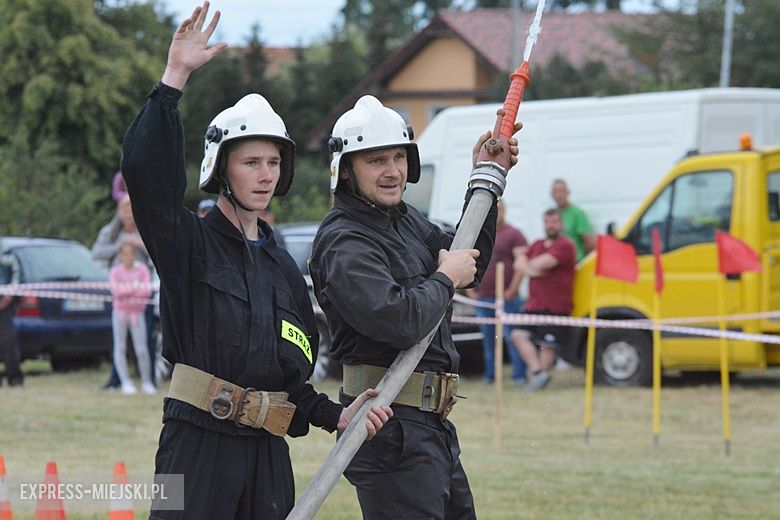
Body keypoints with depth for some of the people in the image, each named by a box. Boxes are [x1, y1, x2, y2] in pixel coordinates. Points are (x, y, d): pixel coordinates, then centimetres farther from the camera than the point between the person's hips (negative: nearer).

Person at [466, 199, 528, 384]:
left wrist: (512, 289, -13)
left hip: (506, 298, -5)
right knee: (488, 339, 9)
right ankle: (489, 374, 15)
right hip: (482, 297, 5)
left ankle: (519, 374, -5)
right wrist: (469, 288, 9)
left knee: (511, 336, -7)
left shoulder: (514, 235, 1)